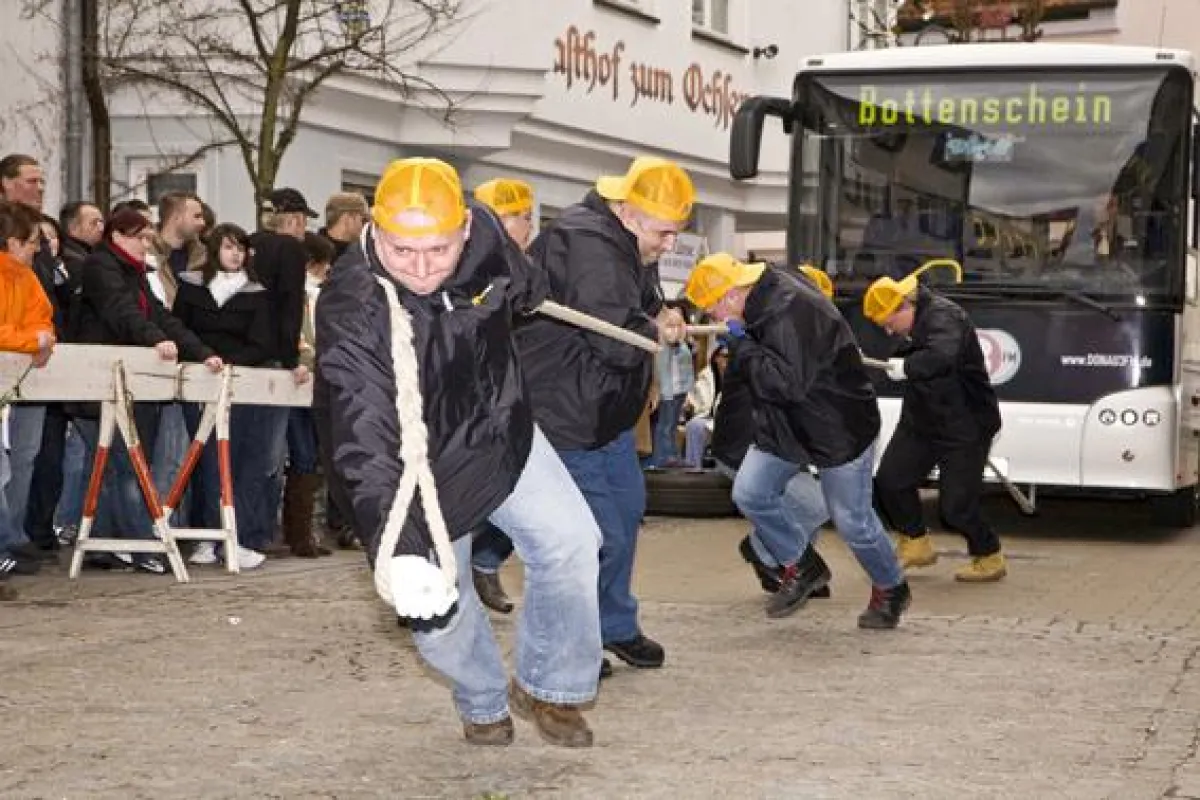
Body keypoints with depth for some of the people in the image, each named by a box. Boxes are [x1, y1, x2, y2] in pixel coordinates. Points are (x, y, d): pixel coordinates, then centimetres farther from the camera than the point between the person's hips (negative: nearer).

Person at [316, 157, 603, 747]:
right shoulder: (350, 312, -36)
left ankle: (549, 688, 15)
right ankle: (484, 705, 30)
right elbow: (367, 448, -44)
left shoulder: (482, 232, -21)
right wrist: (399, 553, -55)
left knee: (570, 542, -7)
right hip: (419, 466, -4)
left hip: (502, 430, 4)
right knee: (435, 605, -1)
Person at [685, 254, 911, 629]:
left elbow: (788, 382, -37)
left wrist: (742, 345, -28)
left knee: (852, 522, 2)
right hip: (786, 427, 9)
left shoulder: (793, 311, -30)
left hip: (839, 430, -9)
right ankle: (802, 568, 17)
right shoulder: (762, 304, -1)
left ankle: (891, 589, 28)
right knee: (750, 493, -2)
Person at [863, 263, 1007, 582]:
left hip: (965, 427, -9)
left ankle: (990, 559, 18)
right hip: (921, 421, 9)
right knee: (889, 481, 5)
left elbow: (942, 357, -44)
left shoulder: (944, 317, -24)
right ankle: (916, 545, 25)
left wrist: (906, 367, -33)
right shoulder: (916, 323, 5)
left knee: (955, 505, -6)